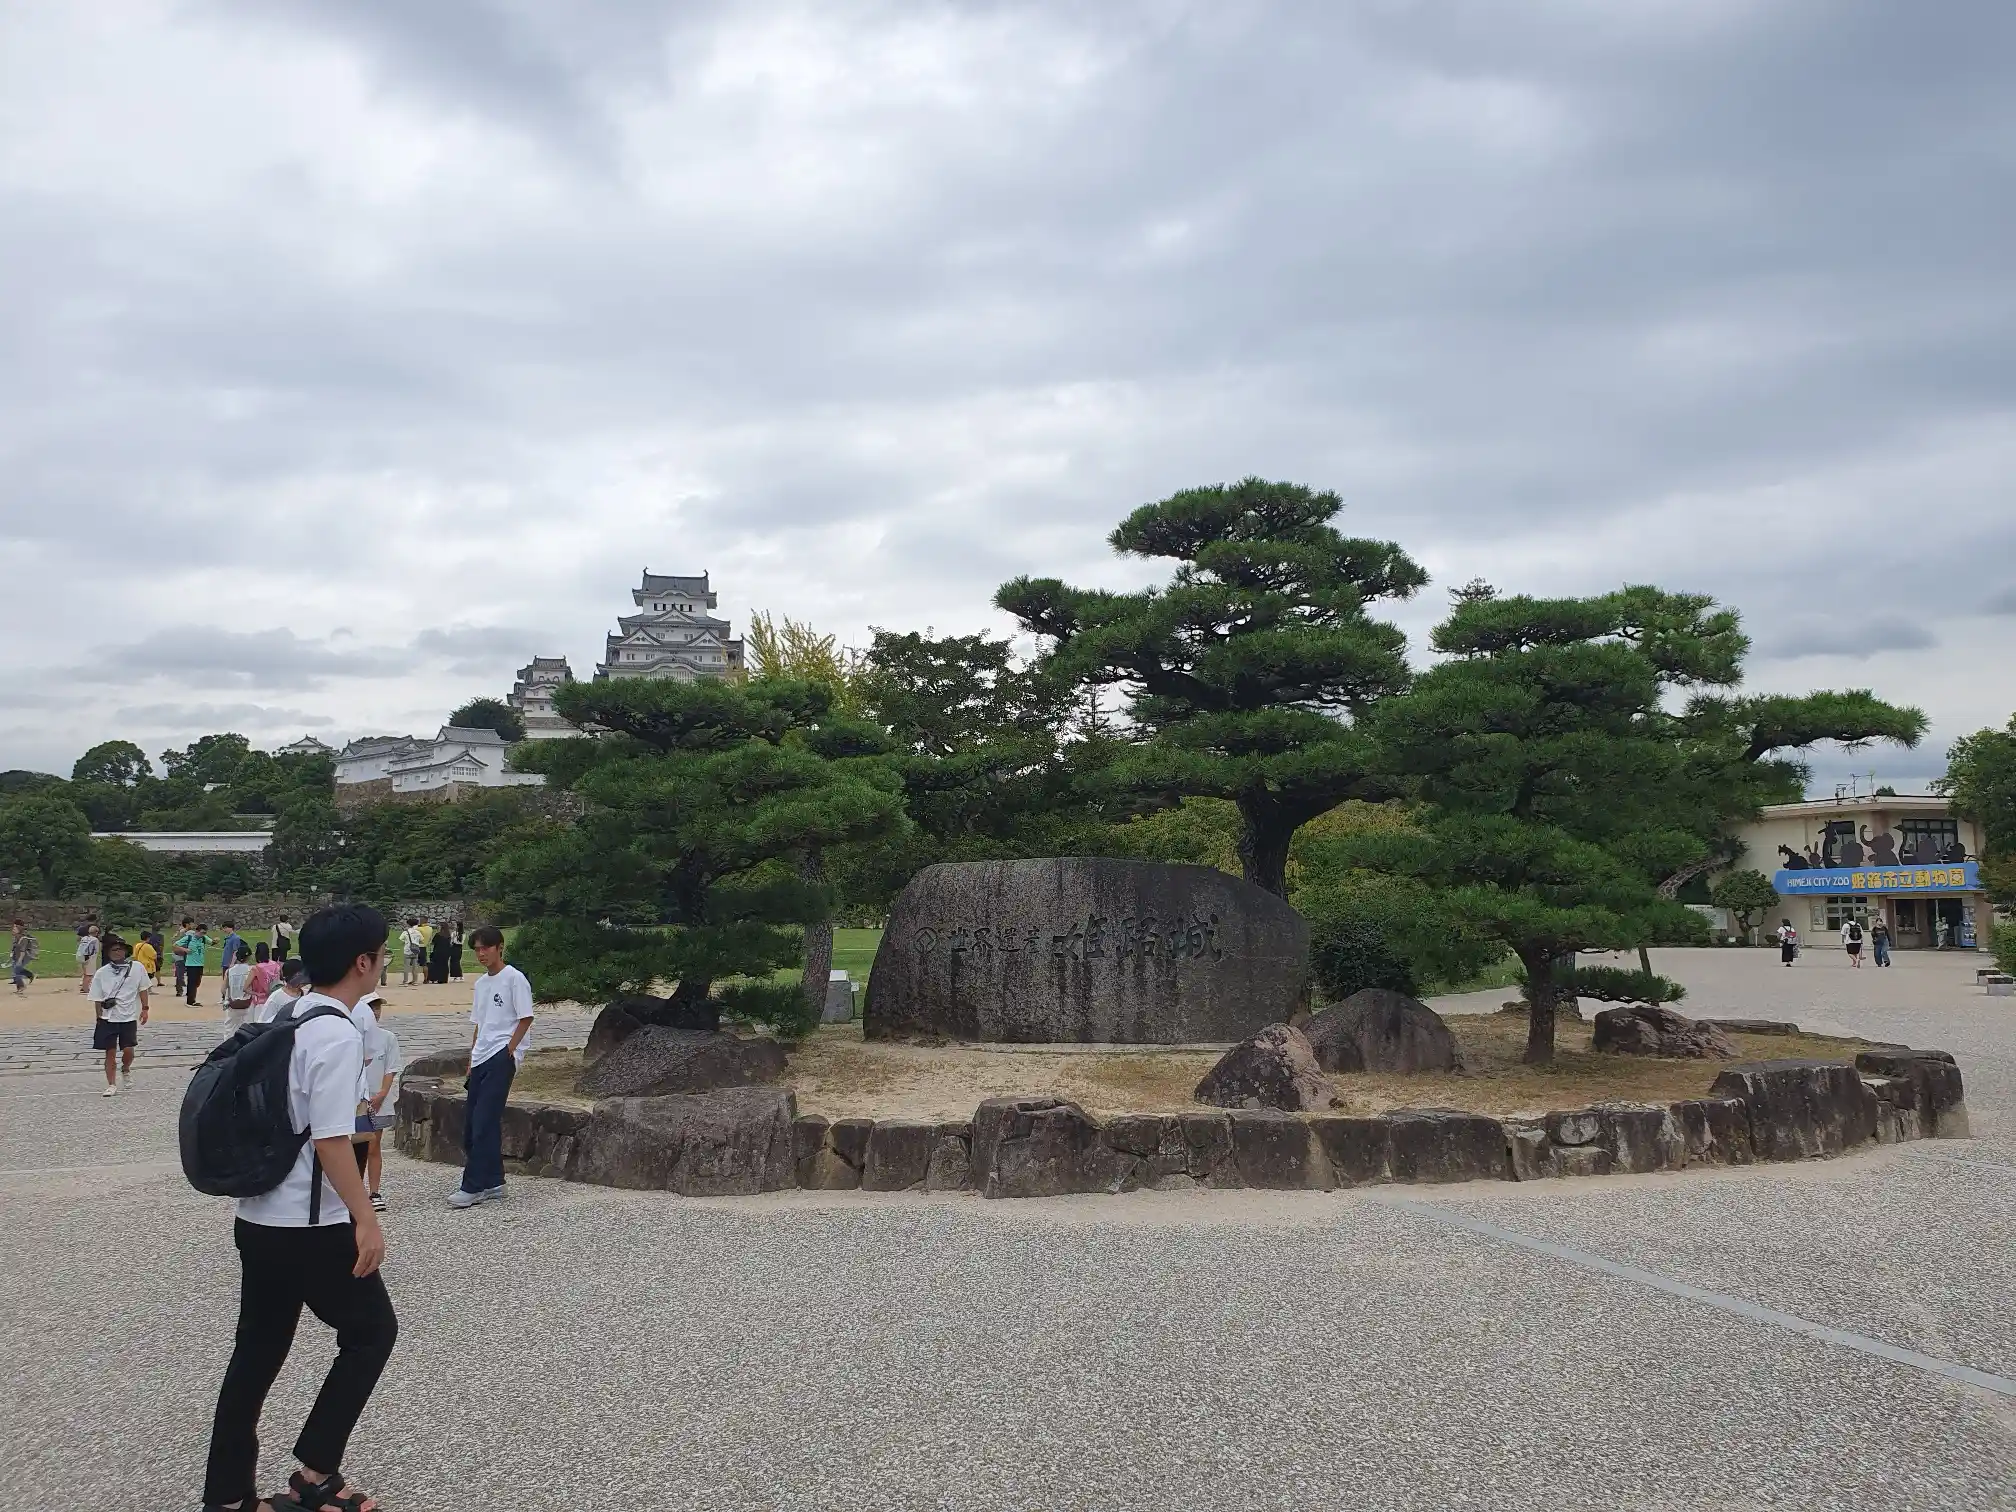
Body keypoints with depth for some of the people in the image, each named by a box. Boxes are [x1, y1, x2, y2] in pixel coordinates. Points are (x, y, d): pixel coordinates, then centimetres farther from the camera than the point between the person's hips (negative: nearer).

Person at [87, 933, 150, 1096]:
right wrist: (99, 1017, 0)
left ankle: (125, 1070, 29)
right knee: (110, 1052, 2)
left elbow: (143, 989, 5)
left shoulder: (136, 967, -1)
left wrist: (144, 1008, 0)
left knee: (128, 1050, -4)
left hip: (129, 1017, 0)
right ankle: (111, 1085, 12)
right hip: (108, 1019, 0)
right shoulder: (101, 973, -1)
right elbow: (97, 998, 3)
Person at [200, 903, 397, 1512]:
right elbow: (330, 1141, -24)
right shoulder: (338, 1036, -20)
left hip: (258, 1218, 8)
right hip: (310, 1226, -8)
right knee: (372, 1330, 9)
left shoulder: (288, 1019, 7)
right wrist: (366, 1220, -18)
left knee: (257, 1351, 16)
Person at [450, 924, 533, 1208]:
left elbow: (526, 1018, -9)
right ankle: (493, 1183, 16)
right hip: (481, 1058, 8)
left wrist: (508, 1050, -12)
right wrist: (472, 1059, 16)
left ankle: (473, 1187, -10)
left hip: (502, 1057, -8)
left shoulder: (514, 978, -6)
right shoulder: (480, 983, 17)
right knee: (472, 1124, 7)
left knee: (484, 1122, -12)